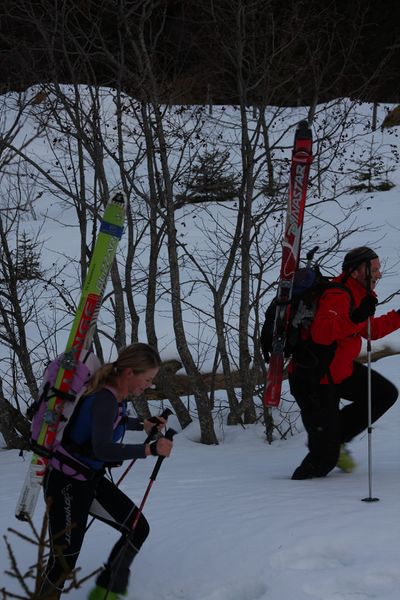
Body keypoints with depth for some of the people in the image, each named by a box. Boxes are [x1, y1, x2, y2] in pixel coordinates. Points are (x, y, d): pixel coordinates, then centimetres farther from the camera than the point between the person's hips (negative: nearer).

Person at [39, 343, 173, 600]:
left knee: (137, 528, 7)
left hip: (93, 479, 9)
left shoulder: (118, 394, 0)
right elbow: (102, 449, -40)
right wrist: (150, 449, -35)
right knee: (64, 561, -7)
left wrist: (143, 425, 23)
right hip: (66, 484, -9)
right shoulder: (105, 398, -27)